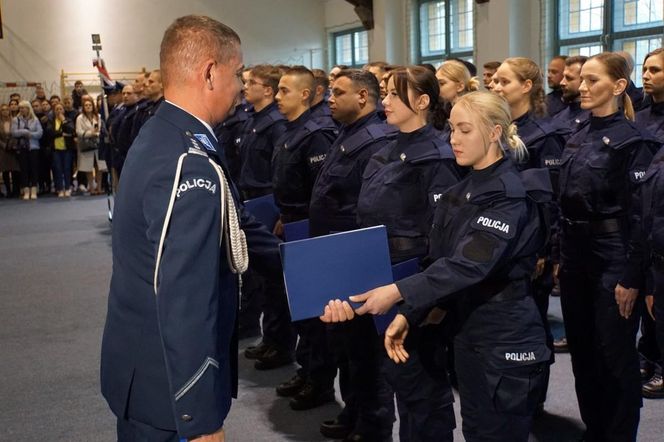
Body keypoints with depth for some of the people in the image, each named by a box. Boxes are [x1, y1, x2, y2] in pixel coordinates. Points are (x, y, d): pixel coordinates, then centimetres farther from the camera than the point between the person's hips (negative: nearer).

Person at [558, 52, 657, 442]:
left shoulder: (631, 140, -11)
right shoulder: (578, 139, 10)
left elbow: (640, 213, -15)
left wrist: (631, 277, -17)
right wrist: (561, 257, 11)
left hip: (613, 256, -7)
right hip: (575, 252, 8)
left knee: (615, 354, 2)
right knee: (581, 349, 15)